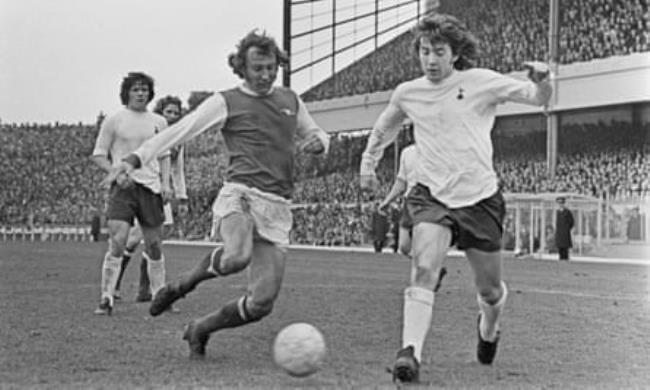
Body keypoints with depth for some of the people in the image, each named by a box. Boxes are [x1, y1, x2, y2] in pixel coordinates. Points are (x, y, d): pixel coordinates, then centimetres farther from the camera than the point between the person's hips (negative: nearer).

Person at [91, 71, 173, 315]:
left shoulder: (158, 122, 12)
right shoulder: (114, 120, 2)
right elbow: (98, 155, 3)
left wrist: (165, 182, 6)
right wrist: (116, 173, -13)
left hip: (151, 187, 3)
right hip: (123, 186, -3)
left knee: (154, 245, 7)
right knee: (117, 243, -15)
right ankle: (106, 298, -11)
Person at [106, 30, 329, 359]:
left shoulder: (290, 101, 19)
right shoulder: (226, 102, 5)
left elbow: (316, 136, 34)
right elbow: (178, 132, 0)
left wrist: (317, 142, 8)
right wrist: (136, 159, -12)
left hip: (277, 208, 5)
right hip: (239, 195, -5)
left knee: (261, 304, -4)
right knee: (237, 257, -38)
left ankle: (200, 329, 23)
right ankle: (184, 283, -6)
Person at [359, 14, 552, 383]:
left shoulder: (481, 82, -4)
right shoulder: (407, 93, 5)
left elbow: (537, 98, -2)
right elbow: (384, 128, 27)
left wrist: (541, 80, -24)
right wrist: (368, 164, 26)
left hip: (480, 198, -1)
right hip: (432, 196, 1)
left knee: (490, 290, 10)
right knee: (425, 271, -25)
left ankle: (488, 328, 45)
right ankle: (410, 353, -30)